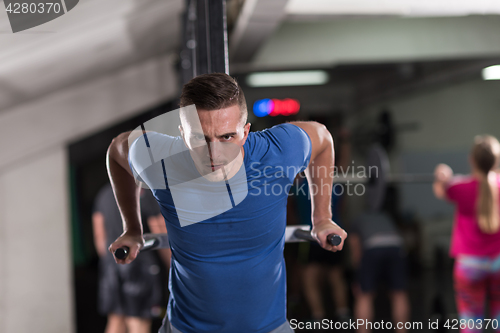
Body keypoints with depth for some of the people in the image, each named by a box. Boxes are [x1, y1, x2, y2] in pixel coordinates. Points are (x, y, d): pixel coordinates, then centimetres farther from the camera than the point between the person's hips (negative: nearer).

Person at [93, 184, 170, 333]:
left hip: (111, 268, 6)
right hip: (139, 268, -6)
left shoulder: (103, 194, 7)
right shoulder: (146, 196, -11)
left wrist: (109, 264, 18)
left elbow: (99, 238, 9)